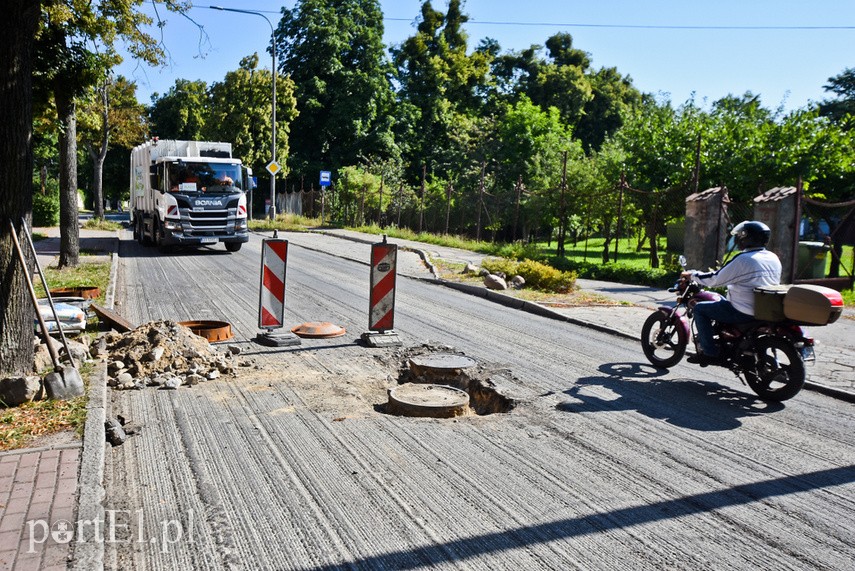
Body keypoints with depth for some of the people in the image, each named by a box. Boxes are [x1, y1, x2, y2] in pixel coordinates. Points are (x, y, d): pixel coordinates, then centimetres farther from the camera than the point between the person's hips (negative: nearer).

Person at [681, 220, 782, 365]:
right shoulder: (774, 258, 7)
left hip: (745, 313, -9)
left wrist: (692, 275, 2)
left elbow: (716, 279, -14)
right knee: (723, 301, 32)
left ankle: (710, 353, -2)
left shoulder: (744, 259, -18)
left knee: (700, 309, 1)